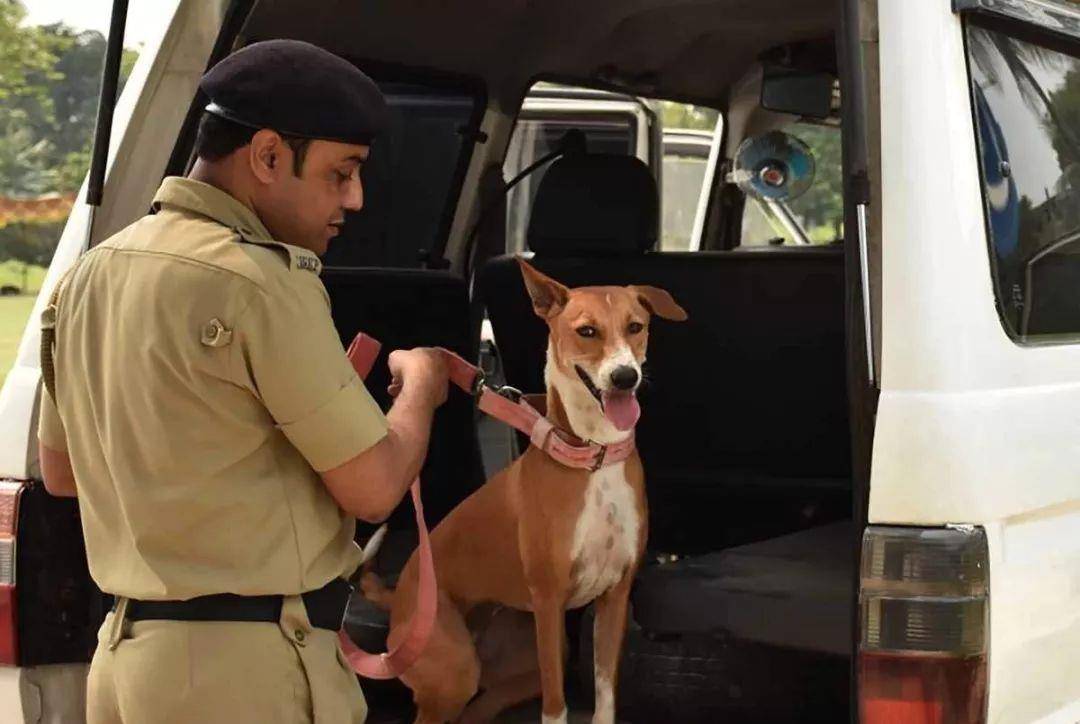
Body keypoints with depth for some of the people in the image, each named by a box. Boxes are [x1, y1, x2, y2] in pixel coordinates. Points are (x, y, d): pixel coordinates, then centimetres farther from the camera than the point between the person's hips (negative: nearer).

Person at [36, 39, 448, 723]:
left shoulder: (94, 271, 8)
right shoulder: (259, 281, -17)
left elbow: (61, 471, 19)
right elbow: (374, 488, -12)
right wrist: (420, 387, 7)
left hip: (127, 651, 8)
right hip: (249, 667, -8)